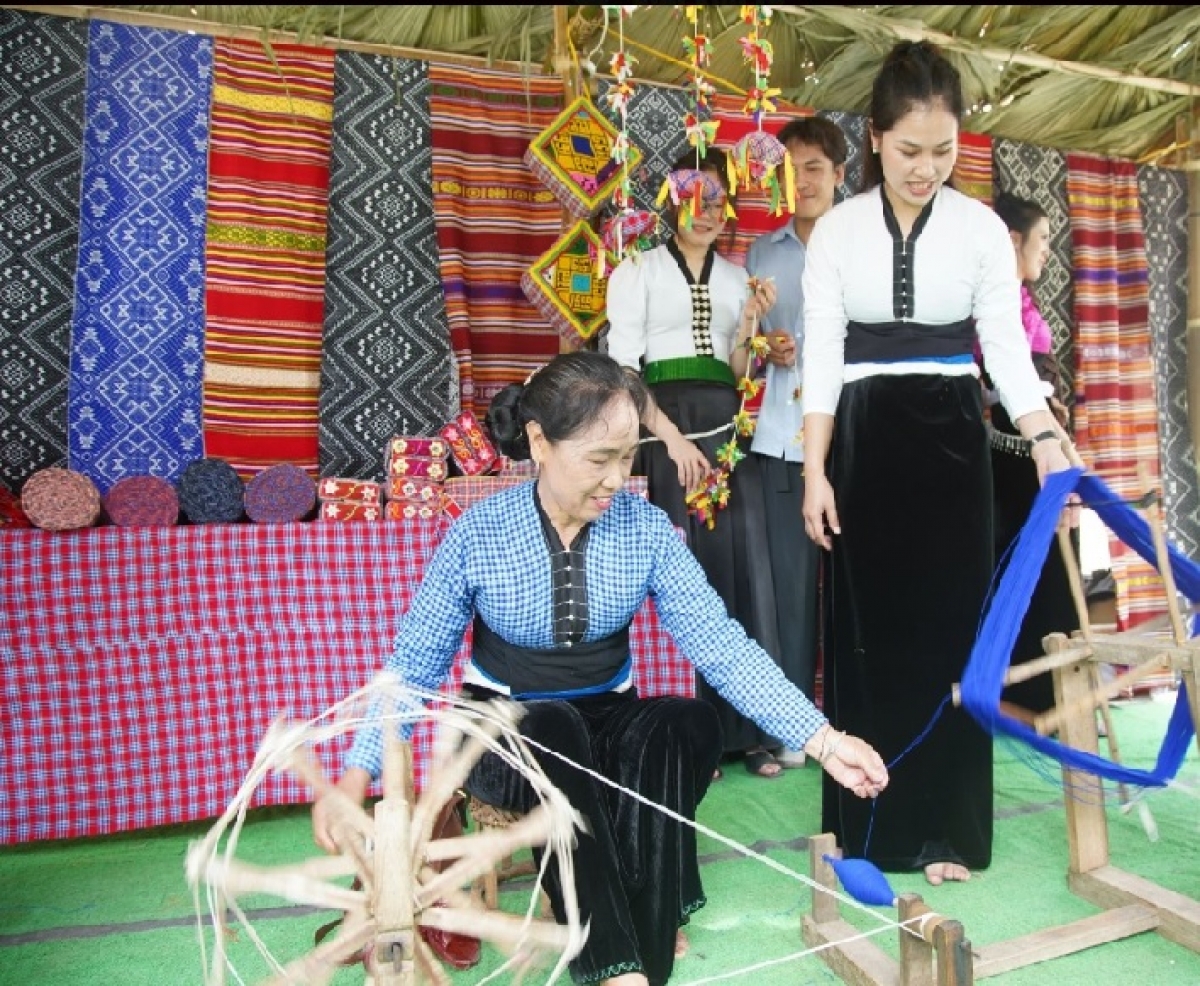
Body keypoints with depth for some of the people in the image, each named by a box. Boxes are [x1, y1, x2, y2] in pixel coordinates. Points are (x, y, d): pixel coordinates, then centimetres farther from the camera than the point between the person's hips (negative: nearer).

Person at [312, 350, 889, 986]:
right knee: (553, 728, -35)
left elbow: (719, 643, -13)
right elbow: (414, 665, -8)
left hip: (607, 722, 2)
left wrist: (822, 740, -23)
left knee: (690, 725, -28)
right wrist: (356, 773, -21)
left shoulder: (647, 529, -8)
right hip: (507, 733, -1)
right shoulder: (478, 532, -13)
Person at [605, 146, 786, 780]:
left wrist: (747, 327, -1)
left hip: (727, 428, 4)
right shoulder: (638, 271, 6)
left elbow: (736, 375, 17)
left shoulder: (737, 279, 18)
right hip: (665, 427, -4)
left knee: (742, 567, 0)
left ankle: (749, 729, 9)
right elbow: (622, 369, -4)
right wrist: (672, 437, -14)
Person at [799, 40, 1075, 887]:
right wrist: (815, 470, -6)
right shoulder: (837, 230, 2)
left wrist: (1047, 440, -12)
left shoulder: (982, 229, 3)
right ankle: (870, 820, 17)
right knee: (869, 628, 3)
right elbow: (822, 355, 0)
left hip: (950, 437, 1)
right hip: (866, 440, 0)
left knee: (950, 624, 1)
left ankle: (944, 824, 14)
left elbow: (1007, 345, 2)